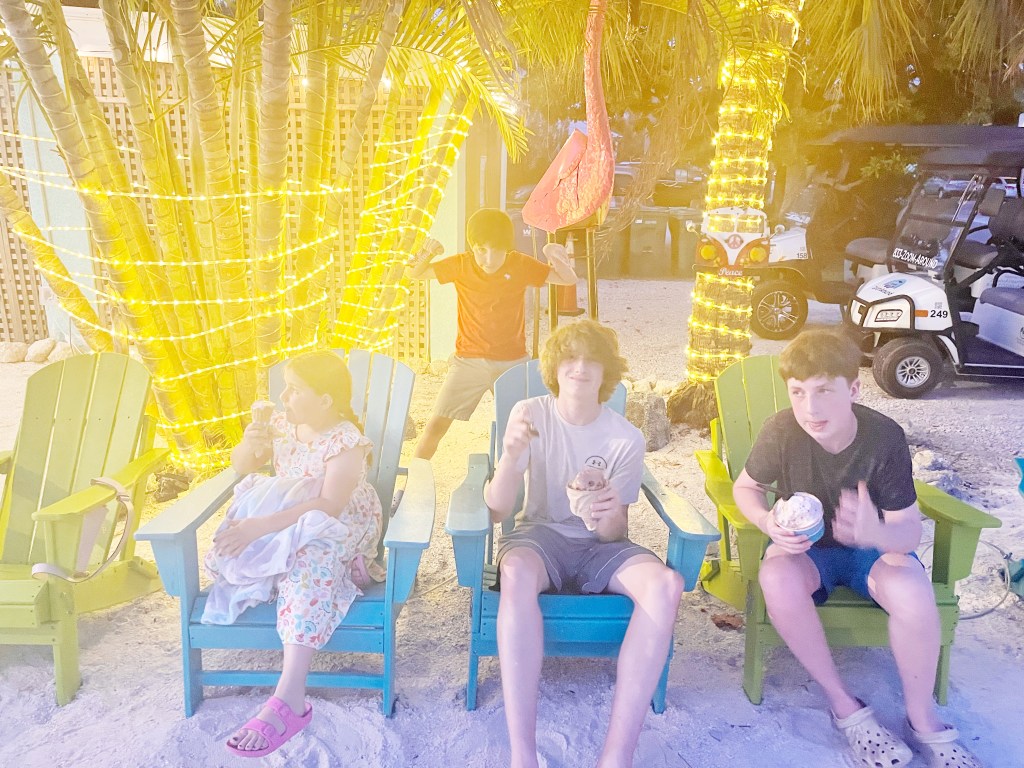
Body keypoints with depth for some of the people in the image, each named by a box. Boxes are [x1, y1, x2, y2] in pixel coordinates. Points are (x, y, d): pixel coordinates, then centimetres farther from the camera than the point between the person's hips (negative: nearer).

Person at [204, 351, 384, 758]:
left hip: (339, 526, -8)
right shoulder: (282, 423, 2)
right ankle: (342, 569, -17)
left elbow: (329, 505, -31)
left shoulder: (346, 441, -18)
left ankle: (289, 699, -44)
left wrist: (262, 526, -38)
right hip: (284, 519, 8)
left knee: (310, 560, -39)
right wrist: (247, 447, -13)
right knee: (220, 558, -16)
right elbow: (242, 467, 13)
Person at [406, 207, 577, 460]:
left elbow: (569, 280, 0)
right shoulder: (461, 265, -5)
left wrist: (557, 259, -22)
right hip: (468, 361, 0)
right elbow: (413, 274, 0)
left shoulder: (521, 265, -5)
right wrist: (426, 255, -22)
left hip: (512, 362, 0)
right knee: (436, 425, -3)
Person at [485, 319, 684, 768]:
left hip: (599, 545, 2)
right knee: (516, 573, -38)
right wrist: (510, 456, -32)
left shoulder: (627, 438, -6)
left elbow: (616, 533, -4)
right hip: (541, 533, -1)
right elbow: (497, 510, -12)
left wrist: (607, 519, -29)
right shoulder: (530, 414, -7)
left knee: (666, 585, -30)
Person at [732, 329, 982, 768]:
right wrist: (769, 523, -26)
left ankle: (922, 719, -5)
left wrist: (875, 533, -43)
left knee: (913, 591, -33)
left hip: (872, 547, 0)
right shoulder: (780, 431, -21)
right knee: (777, 578, -35)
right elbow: (745, 488, -3)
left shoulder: (885, 436, -22)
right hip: (807, 548, 0)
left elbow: (910, 530, -18)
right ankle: (845, 706, -14)